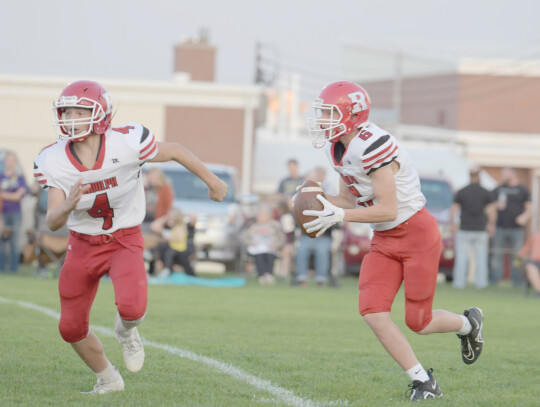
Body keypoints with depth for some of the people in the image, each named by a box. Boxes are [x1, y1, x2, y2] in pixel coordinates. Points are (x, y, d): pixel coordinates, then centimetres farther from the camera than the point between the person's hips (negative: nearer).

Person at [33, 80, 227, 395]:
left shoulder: (125, 143, -23)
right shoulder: (54, 161, -15)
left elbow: (175, 152, -5)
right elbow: (53, 223, -17)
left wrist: (212, 181, 8)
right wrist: (68, 206, -40)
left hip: (125, 241, -3)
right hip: (83, 243, 3)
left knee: (132, 307, -29)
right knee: (71, 329, 6)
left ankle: (126, 331, 11)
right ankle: (108, 379, 35)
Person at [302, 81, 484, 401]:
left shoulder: (372, 146, -26)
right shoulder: (337, 148, 3)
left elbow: (387, 209, -26)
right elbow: (350, 199, 13)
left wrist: (338, 215, -28)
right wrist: (321, 202, -6)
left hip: (417, 234, -8)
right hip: (384, 241, 8)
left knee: (418, 322, -2)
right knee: (372, 309, -11)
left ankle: (468, 323, 32)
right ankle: (422, 381, 0)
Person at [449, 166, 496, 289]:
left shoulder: (461, 192, -1)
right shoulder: (486, 193, -1)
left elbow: (453, 209, -1)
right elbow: (492, 211, -3)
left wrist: (453, 224, 10)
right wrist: (491, 225, 10)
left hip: (464, 230, 0)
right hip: (480, 230, 0)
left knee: (462, 257, 3)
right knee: (481, 257, 7)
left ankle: (460, 281, 0)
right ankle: (480, 282, 6)